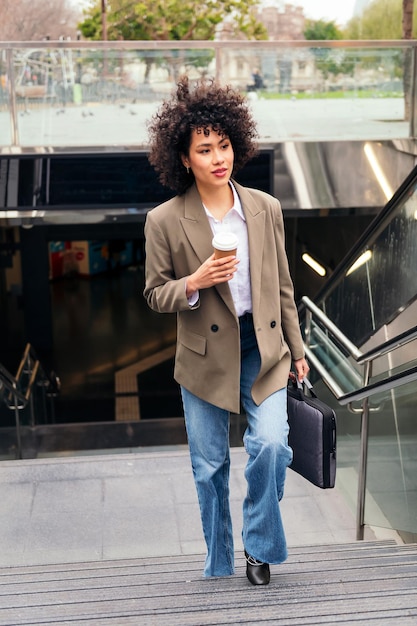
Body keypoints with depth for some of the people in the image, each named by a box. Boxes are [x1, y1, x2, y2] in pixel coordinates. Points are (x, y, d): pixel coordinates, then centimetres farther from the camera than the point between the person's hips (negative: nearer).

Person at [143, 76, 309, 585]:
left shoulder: (266, 208, 0)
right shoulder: (164, 221, -8)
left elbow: (282, 286, 8)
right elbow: (155, 294, -1)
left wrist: (296, 348, 11)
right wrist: (194, 283, -22)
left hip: (263, 348, 1)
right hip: (205, 355, -1)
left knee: (271, 445, -15)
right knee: (209, 467, 9)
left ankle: (259, 545, 14)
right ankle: (219, 565, 32)